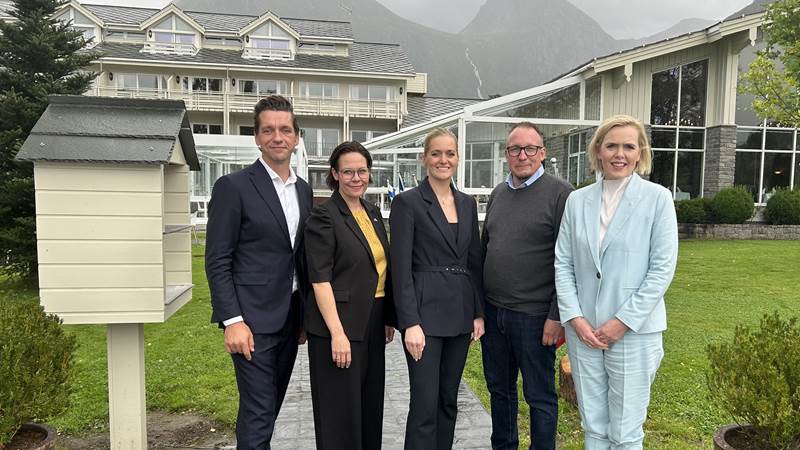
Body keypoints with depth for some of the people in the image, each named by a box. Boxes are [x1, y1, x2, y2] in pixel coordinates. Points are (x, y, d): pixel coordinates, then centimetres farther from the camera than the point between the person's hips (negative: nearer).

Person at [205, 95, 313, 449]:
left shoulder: (303, 190, 11)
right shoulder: (233, 186, -9)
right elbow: (217, 261, -11)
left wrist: (308, 314, 14)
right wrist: (232, 321, -17)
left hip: (290, 317, 6)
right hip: (253, 318, -6)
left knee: (270, 407, 16)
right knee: (258, 414, -1)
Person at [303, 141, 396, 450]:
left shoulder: (373, 213, 11)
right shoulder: (323, 216, -11)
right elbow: (320, 279, -16)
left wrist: (388, 319, 13)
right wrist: (337, 333, -20)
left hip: (372, 324, 7)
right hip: (338, 325, -7)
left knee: (371, 404, 16)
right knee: (340, 410, 5)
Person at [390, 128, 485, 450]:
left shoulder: (467, 203, 11)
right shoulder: (407, 202, -7)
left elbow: (474, 261, 13)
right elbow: (401, 268, -11)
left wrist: (479, 312, 7)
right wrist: (410, 323, -16)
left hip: (460, 313, 6)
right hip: (425, 312, -5)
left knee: (449, 399, 15)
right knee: (425, 404, 0)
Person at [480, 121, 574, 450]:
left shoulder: (560, 193, -9)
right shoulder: (498, 194, 10)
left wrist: (557, 316, -15)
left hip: (534, 315, -6)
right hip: (492, 311, 6)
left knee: (540, 395, 9)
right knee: (499, 389, 19)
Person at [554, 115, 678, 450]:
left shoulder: (657, 198, -4)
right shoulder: (577, 200, 5)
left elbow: (662, 269, -7)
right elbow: (563, 263, 4)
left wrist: (622, 322, -11)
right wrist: (576, 319, -6)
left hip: (634, 331, -3)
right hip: (583, 329, 3)